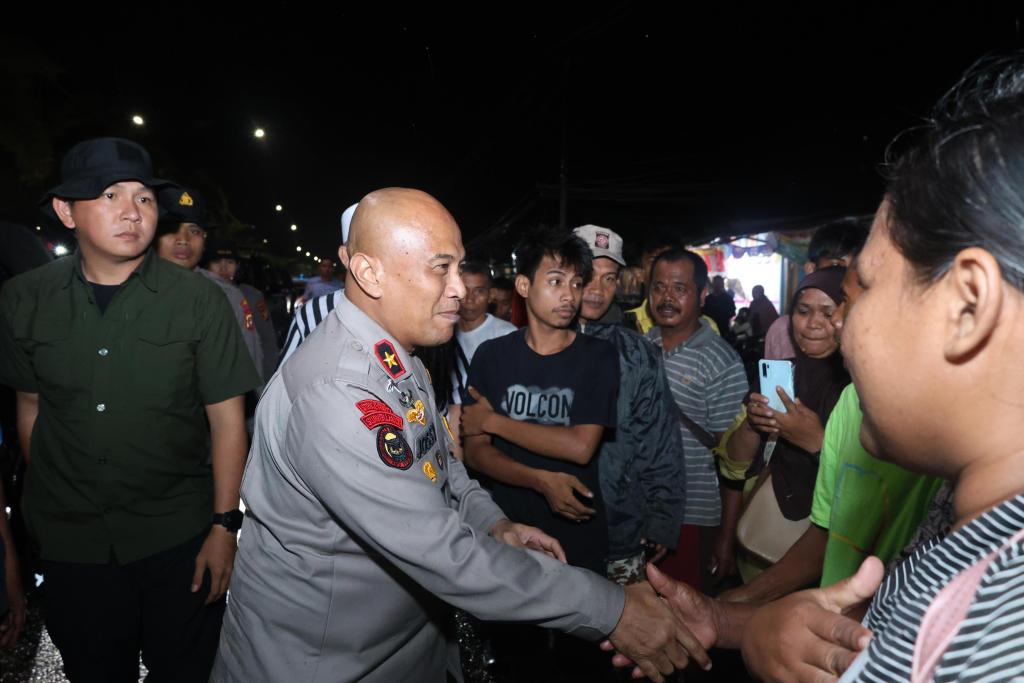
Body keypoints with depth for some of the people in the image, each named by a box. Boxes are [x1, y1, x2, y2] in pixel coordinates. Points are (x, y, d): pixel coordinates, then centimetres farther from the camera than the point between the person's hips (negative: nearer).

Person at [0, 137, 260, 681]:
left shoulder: (198, 299, -11)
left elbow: (226, 419, -10)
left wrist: (224, 525, -11)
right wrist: (45, 500, 14)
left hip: (178, 540, -2)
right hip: (69, 542, 3)